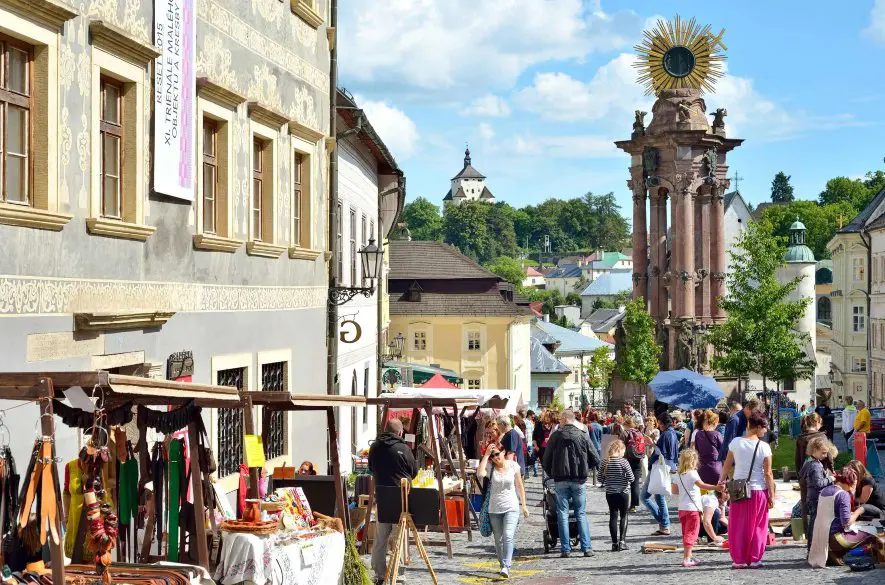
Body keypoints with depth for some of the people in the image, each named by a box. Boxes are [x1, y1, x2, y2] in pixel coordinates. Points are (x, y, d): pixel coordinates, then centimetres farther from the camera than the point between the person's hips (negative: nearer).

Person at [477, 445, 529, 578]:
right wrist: (486, 455, -22)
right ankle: (502, 564, 25)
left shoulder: (513, 466, -2)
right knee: (498, 539, 10)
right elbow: (480, 474, -26)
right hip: (494, 509, 2)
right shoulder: (490, 467, -4)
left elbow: (520, 486, 6)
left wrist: (523, 505, 7)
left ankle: (506, 567, -24)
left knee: (508, 536, -18)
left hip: (511, 508, -2)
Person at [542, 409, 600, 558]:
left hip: (560, 480, -1)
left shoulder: (556, 436, -2)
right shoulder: (582, 436, 1)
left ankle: (565, 549, 1)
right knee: (581, 513, 7)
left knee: (563, 514, 4)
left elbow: (546, 459, 0)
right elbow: (596, 459, 1)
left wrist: (551, 474, 15)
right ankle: (587, 548, 1)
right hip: (579, 480, 1)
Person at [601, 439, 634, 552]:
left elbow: (601, 478, 2)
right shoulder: (623, 461, -13)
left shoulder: (605, 462, -2)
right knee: (624, 516, 9)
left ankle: (614, 543, 5)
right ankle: (622, 541, 2)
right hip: (623, 492, -3)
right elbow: (631, 478, -14)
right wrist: (630, 480, 7)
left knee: (613, 516, 7)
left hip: (610, 493, 3)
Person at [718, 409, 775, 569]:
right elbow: (768, 474, -9)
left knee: (738, 526, 11)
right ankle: (754, 559, 16)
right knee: (757, 526, 11)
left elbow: (727, 465, 5)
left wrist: (721, 480, 20)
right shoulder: (764, 447, -11)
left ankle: (738, 560, 14)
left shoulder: (736, 442, -4)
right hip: (758, 490, -2)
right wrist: (771, 495, -1)